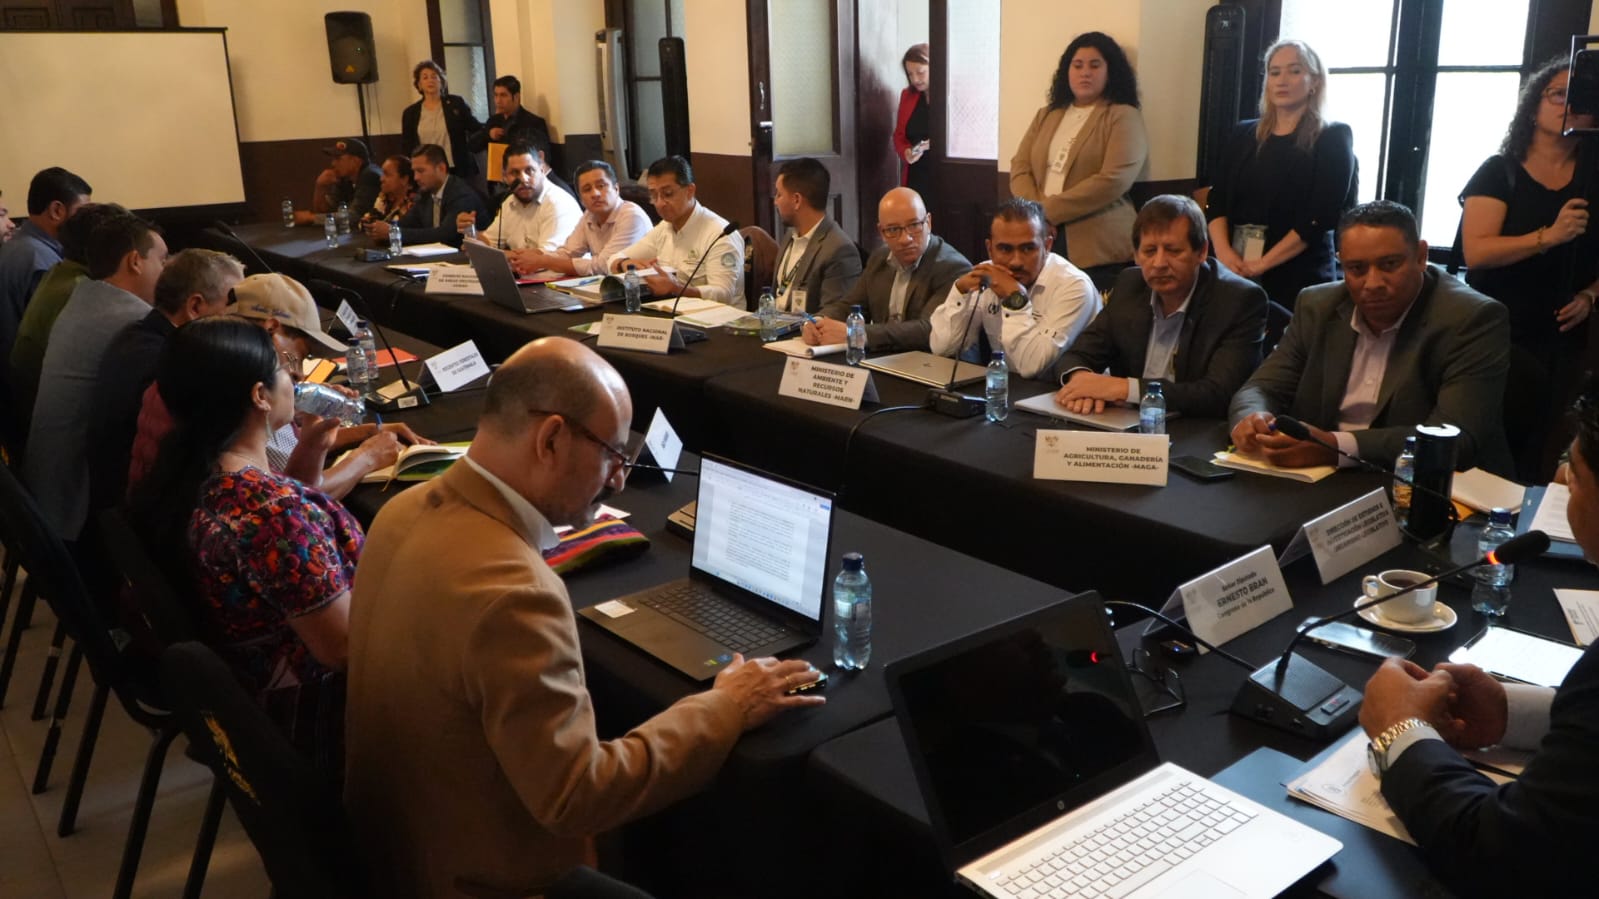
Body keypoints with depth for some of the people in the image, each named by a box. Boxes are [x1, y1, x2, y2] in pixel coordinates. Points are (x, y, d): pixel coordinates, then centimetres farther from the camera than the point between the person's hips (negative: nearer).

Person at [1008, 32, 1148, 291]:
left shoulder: (1123, 117, 1)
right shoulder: (1046, 115, 18)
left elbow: (1114, 180, -13)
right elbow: (1020, 168, 9)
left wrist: (1048, 211, -15)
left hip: (1097, 247, -4)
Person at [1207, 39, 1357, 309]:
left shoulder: (1333, 139, 0)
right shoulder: (1244, 135, 11)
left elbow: (1322, 216, -11)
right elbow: (1218, 200, 4)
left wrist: (1263, 263, -18)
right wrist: (1223, 251, -14)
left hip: (1299, 274, -3)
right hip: (1234, 270, 3)